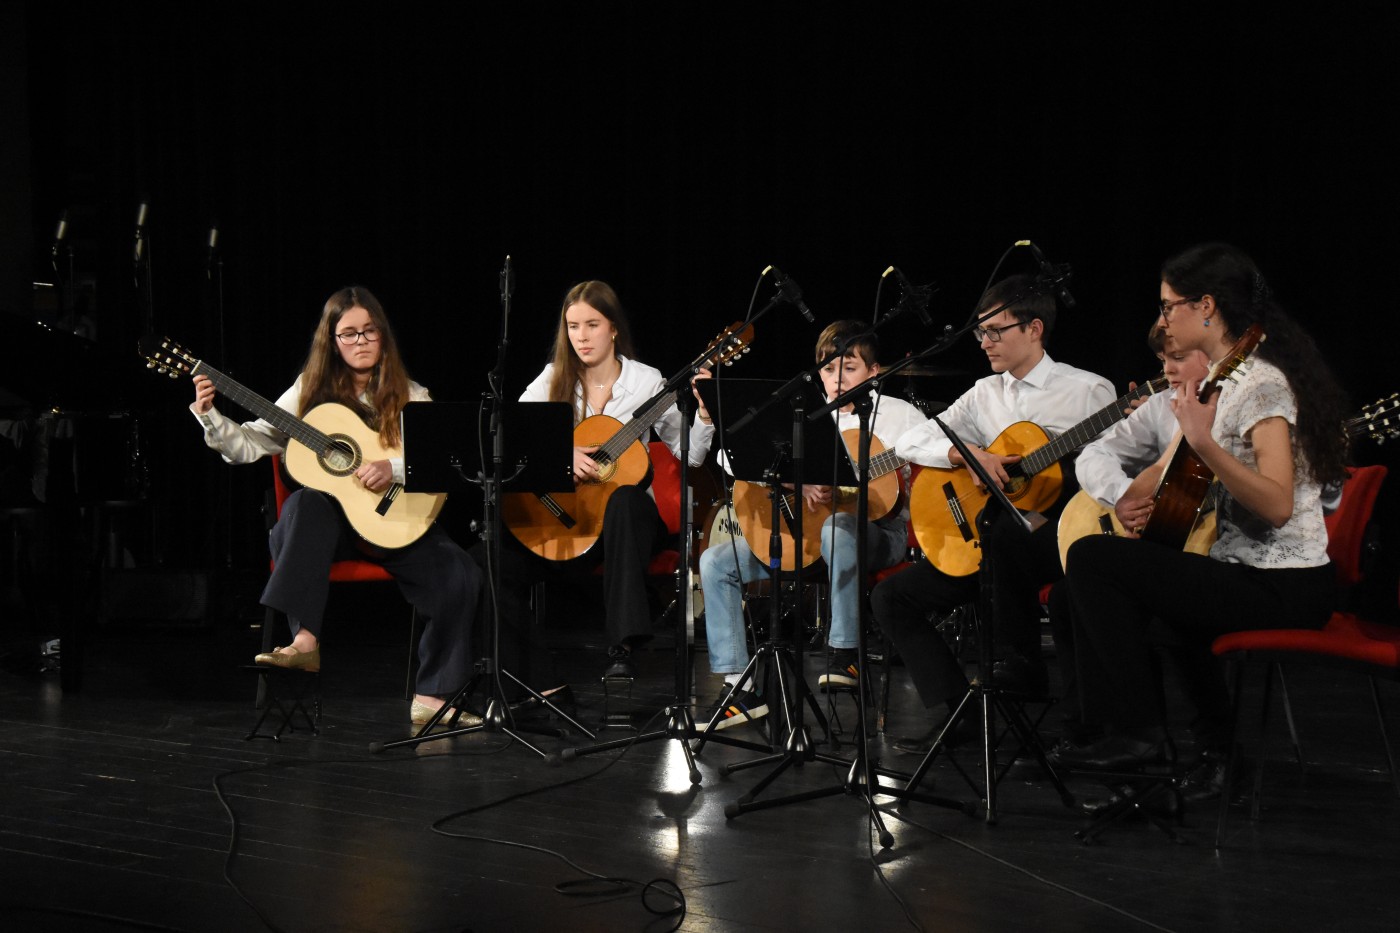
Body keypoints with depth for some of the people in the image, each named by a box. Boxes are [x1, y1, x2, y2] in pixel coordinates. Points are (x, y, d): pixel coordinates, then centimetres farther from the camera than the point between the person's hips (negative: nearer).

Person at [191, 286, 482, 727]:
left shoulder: (411, 398, 6)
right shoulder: (312, 392, 8)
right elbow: (249, 445, 5)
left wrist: (395, 468, -22)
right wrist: (210, 416, -10)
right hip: (324, 524, 0)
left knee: (459, 575, -24)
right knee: (306, 502, -37)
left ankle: (431, 698, -15)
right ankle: (305, 640, -44)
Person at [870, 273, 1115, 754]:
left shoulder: (1088, 390, -1)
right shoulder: (985, 394, 13)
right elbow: (909, 442, 4)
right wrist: (971, 455, -12)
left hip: (1060, 535, -6)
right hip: (989, 541, 6)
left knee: (1004, 532, -41)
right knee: (892, 597, -8)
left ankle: (1023, 663, -22)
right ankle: (956, 709, -12)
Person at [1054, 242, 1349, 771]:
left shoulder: (1262, 384, -16)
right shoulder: (1222, 380, 14)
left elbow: (1277, 505, -28)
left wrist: (1204, 443, -36)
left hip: (1282, 589, -10)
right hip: (1248, 572, 10)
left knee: (1091, 558, -16)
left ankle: (1141, 733, -9)